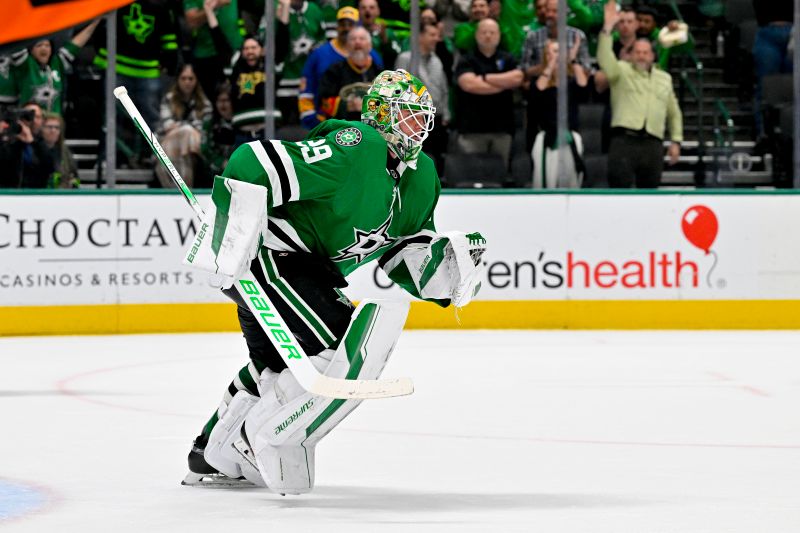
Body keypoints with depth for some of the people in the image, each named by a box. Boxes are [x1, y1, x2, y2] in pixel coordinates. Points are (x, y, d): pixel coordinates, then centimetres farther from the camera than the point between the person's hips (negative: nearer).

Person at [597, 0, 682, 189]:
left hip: (653, 144, 4)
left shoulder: (665, 79, 21)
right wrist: (607, 28, -20)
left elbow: (674, 113, 25)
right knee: (620, 185, -16)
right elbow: (605, 59, -11)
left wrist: (676, 141, 15)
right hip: (625, 140, -4)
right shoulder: (622, 71, 10)